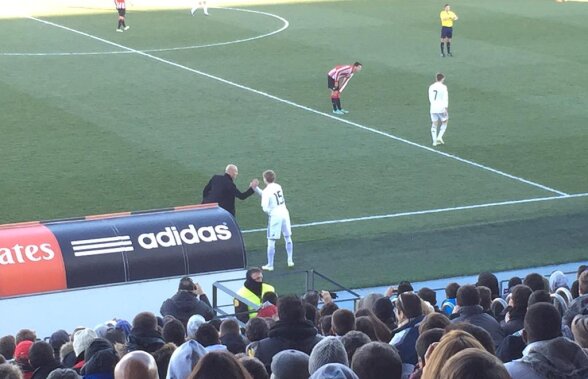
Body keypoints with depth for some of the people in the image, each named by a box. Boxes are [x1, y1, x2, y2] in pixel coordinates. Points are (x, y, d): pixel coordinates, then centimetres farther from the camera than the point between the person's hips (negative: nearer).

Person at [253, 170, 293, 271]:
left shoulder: (267, 191, -13)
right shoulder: (278, 187, 8)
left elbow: (265, 208, -18)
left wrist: (269, 212, 3)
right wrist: (256, 188, 13)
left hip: (274, 216, -6)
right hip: (285, 213, 6)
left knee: (271, 241, 3)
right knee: (288, 238, 21)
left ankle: (270, 265, 8)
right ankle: (290, 261, 26)